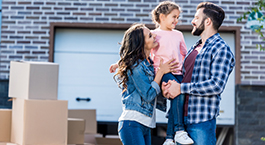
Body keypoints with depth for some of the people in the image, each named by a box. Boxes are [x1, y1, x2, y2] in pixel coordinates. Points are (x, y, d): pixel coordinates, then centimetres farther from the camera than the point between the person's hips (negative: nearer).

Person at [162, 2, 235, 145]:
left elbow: (217, 85, -19)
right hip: (181, 118, 8)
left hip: (202, 121, -7)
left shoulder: (221, 50, -8)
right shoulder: (194, 49, 18)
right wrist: (168, 85, -1)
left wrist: (181, 88, -16)